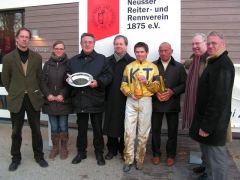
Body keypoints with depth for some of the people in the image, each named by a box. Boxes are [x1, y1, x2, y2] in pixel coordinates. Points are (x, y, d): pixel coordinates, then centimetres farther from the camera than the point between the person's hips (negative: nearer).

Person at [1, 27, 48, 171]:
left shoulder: (37, 57, 1)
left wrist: (36, 92, 7)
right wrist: (14, 93, 8)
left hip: (34, 99, 1)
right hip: (16, 100, -1)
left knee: (36, 130, 10)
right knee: (16, 131, 11)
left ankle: (39, 156, 26)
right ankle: (16, 158, 28)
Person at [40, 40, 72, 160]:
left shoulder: (68, 64, 0)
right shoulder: (47, 64, 9)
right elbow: (42, 81, 5)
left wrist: (62, 95, -14)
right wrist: (48, 94, -8)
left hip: (64, 101, -2)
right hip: (50, 101, 2)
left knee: (63, 126, 5)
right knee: (54, 126, 9)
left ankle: (64, 148, 20)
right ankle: (55, 147, 24)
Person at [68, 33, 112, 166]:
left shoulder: (101, 59, 3)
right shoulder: (73, 60, 13)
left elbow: (108, 76, -2)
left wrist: (98, 82, -18)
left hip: (96, 101, -2)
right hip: (79, 100, 3)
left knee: (97, 129, 7)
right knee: (81, 128, 13)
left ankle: (99, 153, 23)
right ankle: (81, 152, 28)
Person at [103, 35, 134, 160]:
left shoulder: (131, 61, -1)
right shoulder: (108, 61, 10)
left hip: (125, 99, -3)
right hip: (110, 99, 3)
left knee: (124, 125, 6)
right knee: (110, 124, 8)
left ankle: (123, 149, 24)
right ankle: (112, 149, 24)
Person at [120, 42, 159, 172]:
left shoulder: (153, 67, 5)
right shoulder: (129, 67, 10)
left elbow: (157, 87, 2)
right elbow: (123, 85, 7)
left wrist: (146, 82, -15)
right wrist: (130, 93, -12)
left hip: (146, 101, -1)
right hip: (131, 101, 1)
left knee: (143, 133, 6)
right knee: (129, 132, 0)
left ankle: (140, 159, 21)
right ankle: (128, 160, 12)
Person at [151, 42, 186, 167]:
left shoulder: (179, 67, 4)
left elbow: (184, 84, 0)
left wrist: (172, 92, -14)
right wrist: (155, 93, -12)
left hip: (172, 104, 0)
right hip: (156, 103, 0)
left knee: (172, 130, 8)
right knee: (155, 129, 9)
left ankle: (170, 155, 25)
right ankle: (156, 154, 25)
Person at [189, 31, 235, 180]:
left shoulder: (223, 65, -20)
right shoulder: (214, 62, 14)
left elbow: (219, 98, -25)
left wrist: (207, 125, -23)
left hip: (213, 121, -10)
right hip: (208, 116, 10)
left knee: (216, 156, 3)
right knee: (209, 152, 22)